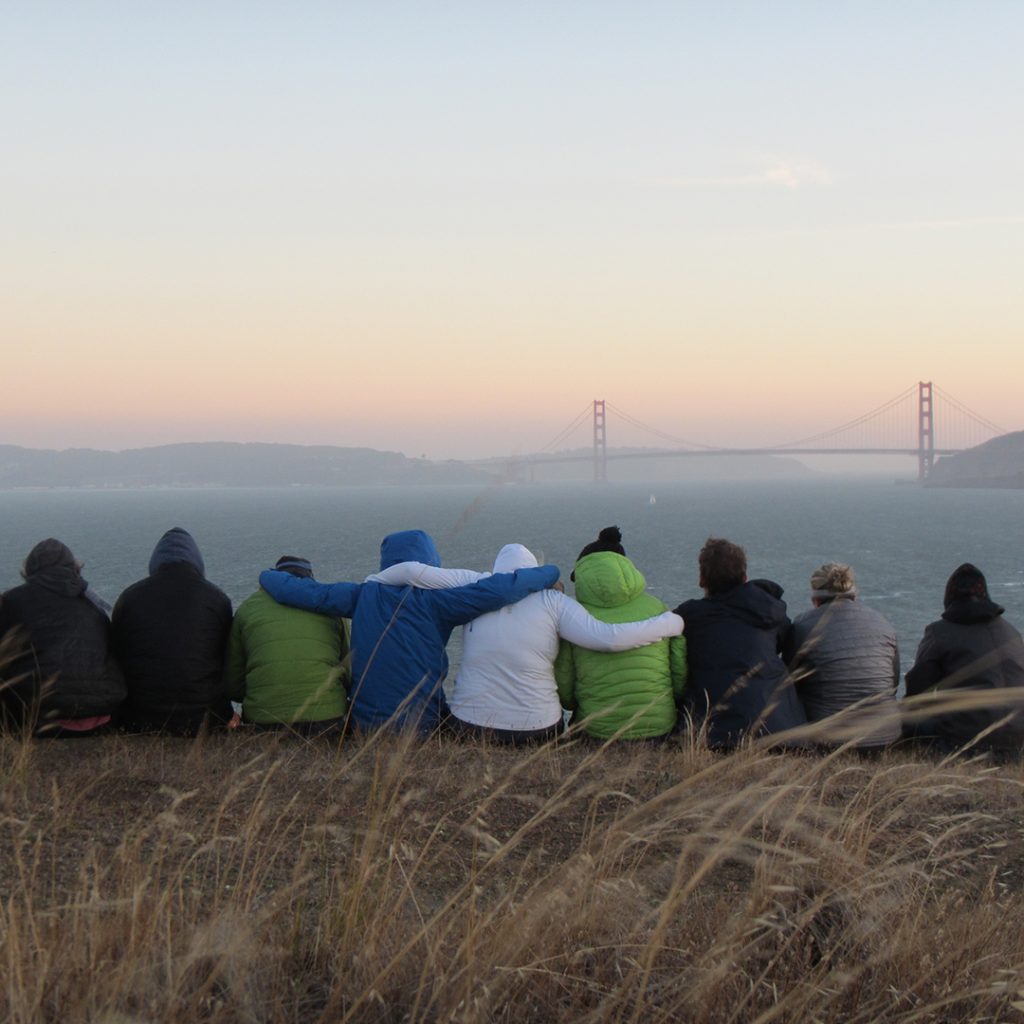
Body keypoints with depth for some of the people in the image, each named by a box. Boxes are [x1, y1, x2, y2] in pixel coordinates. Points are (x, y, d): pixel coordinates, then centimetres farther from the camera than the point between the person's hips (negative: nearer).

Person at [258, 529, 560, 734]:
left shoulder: (364, 595, -2)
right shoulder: (432, 600, -13)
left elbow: (308, 593, -1)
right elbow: (498, 590, -21)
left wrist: (268, 575, 20)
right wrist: (547, 574, -6)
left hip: (365, 723, 4)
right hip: (421, 726, -4)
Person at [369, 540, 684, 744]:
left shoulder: (473, 586, -2)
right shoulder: (552, 601, -6)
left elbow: (414, 571, -5)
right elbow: (608, 638, -15)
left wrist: (369, 584, 13)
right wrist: (671, 622, -5)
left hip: (471, 725, 2)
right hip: (537, 729, -1)